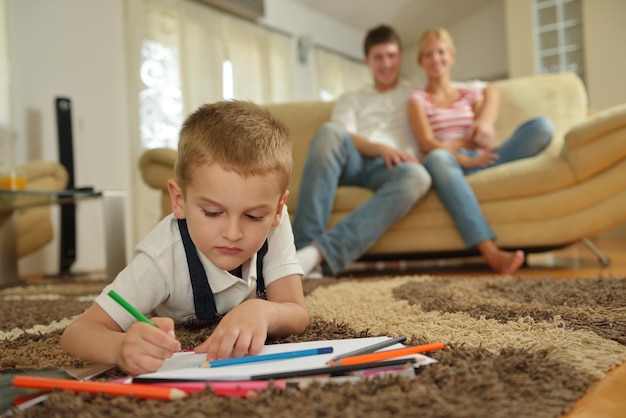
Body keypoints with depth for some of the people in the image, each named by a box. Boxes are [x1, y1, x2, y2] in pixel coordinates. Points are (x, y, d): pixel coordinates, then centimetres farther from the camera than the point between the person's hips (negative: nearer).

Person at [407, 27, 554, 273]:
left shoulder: (471, 94, 25)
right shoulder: (417, 99, 14)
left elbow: (486, 137, 9)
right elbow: (426, 143, -4)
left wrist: (485, 121, -17)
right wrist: (463, 159, -22)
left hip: (478, 162, 4)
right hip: (449, 165, -3)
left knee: (542, 126, -18)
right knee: (437, 159, -43)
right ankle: (491, 252, -54)